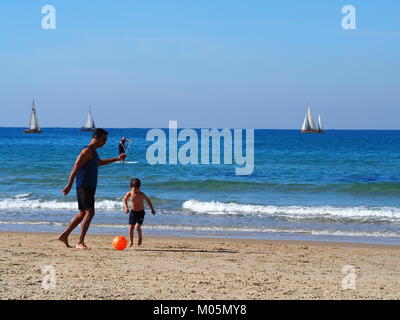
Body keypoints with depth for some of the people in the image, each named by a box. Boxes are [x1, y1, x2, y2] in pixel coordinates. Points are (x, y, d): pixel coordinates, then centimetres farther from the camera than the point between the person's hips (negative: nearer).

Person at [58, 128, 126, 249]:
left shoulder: (93, 152, 20)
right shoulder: (87, 151, -12)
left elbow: (100, 162, 43)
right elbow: (75, 168, -18)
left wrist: (117, 159, 45)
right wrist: (69, 185, -24)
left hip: (89, 187, 10)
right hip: (84, 186, -10)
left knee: (82, 214, 14)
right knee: (90, 212, -16)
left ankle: (64, 236, 18)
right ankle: (80, 242, -20)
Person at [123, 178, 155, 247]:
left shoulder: (141, 194, -18)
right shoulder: (129, 194, -13)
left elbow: (148, 200, -9)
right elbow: (125, 200, 0)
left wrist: (152, 209, -8)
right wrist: (126, 207, -16)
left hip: (140, 212, -3)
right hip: (133, 212, 3)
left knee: (137, 226, -18)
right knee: (131, 227, 0)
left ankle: (140, 238, 12)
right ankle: (131, 242, 18)